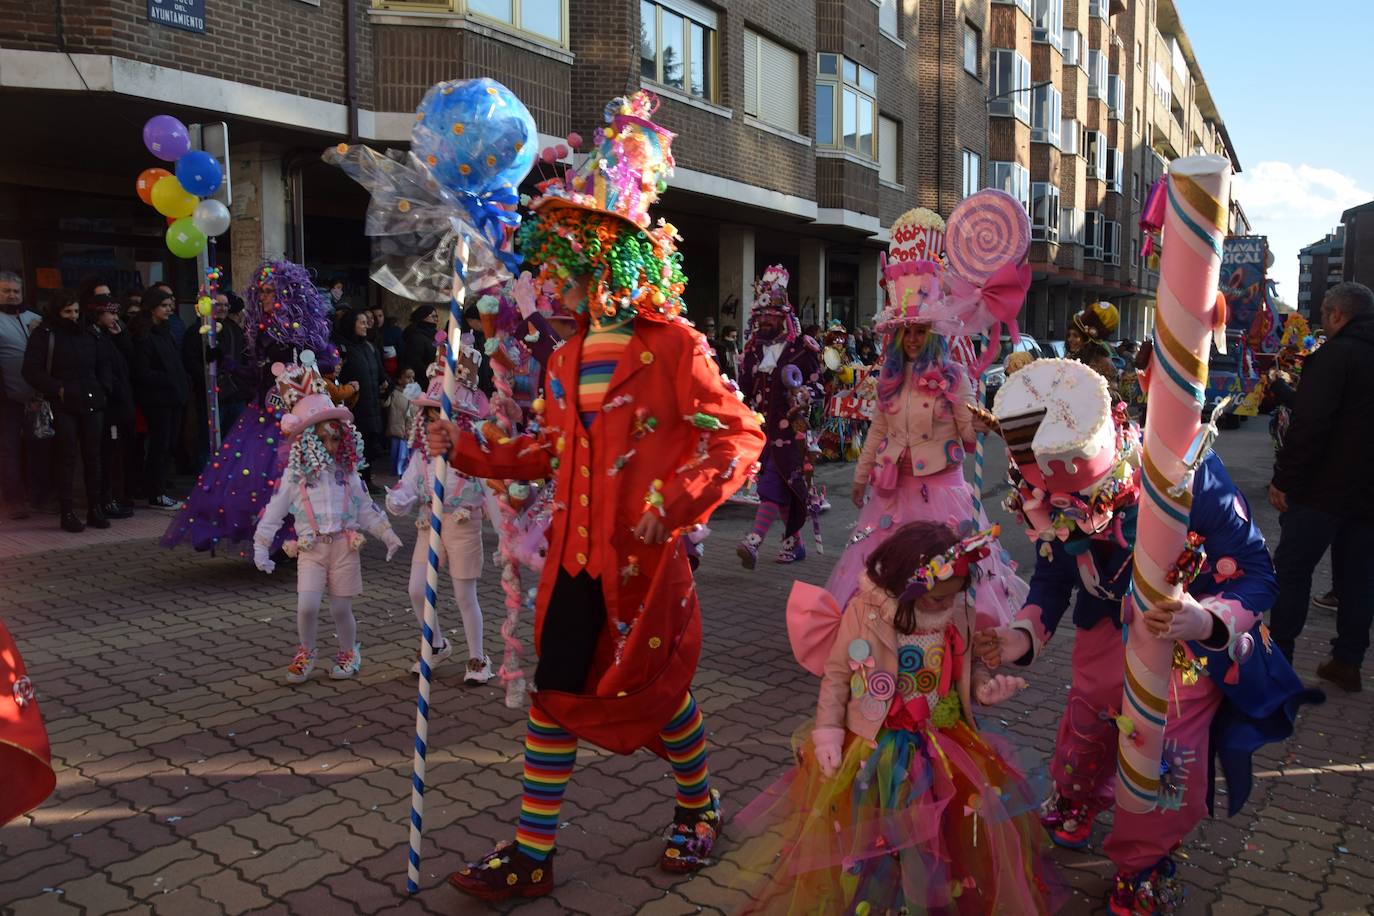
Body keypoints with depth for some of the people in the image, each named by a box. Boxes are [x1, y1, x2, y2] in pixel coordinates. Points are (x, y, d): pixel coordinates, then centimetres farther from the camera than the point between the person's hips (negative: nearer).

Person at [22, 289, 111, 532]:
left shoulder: (86, 334, 15)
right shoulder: (44, 334, 0)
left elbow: (102, 363, 25)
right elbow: (31, 370, -6)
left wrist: (103, 387, 10)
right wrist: (57, 389, -14)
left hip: (92, 403, 4)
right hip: (63, 406, -4)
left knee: (93, 456, 4)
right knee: (68, 457, -4)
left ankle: (94, 509, 12)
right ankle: (68, 513, 1)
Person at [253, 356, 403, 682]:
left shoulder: (347, 473, 3)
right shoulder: (296, 475, -4)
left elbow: (365, 508, 10)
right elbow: (275, 511, -1)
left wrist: (387, 534, 7)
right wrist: (261, 547, -1)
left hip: (345, 546, 1)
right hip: (311, 548, -1)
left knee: (341, 608, 6)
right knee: (306, 606, -11)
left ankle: (349, 653, 29)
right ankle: (306, 652, 16)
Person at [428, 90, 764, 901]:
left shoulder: (673, 345, -12)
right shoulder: (567, 358, 10)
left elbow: (738, 434, -13)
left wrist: (675, 504, -20)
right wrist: (467, 450, 10)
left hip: (644, 557, -6)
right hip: (576, 553, 6)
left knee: (662, 690, 10)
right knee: (554, 695, 8)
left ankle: (700, 810, 39)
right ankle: (532, 853, 22)